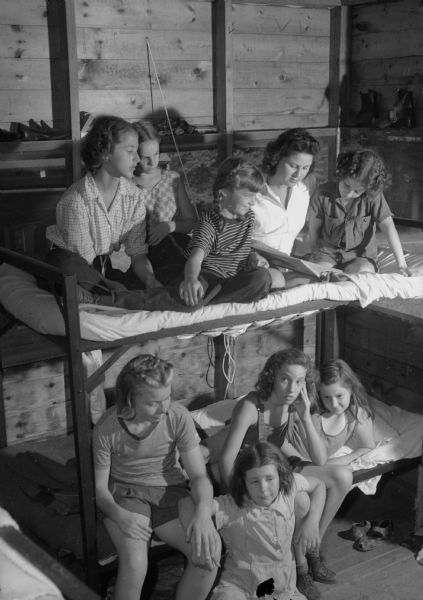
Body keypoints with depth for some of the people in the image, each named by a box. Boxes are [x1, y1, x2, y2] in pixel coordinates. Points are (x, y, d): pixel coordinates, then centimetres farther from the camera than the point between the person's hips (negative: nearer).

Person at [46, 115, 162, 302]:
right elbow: (82, 264, -21)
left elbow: (138, 255, -8)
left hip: (104, 267, 6)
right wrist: (110, 285, -37)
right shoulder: (76, 200, -24)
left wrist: (151, 281, -29)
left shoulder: (135, 196, -8)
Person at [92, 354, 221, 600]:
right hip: (125, 492, -2)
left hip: (169, 489, 2)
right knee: (134, 564, -30)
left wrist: (203, 512, -30)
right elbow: (98, 486, -6)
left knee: (209, 551, -22)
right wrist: (120, 515, -27)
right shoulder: (106, 429, -16)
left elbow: (199, 475, -10)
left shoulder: (178, 416, -14)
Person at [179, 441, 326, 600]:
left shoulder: (290, 485, -7)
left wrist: (312, 521, -1)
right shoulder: (231, 506, -20)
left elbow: (318, 485, 10)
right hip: (239, 584, -6)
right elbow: (186, 505, -30)